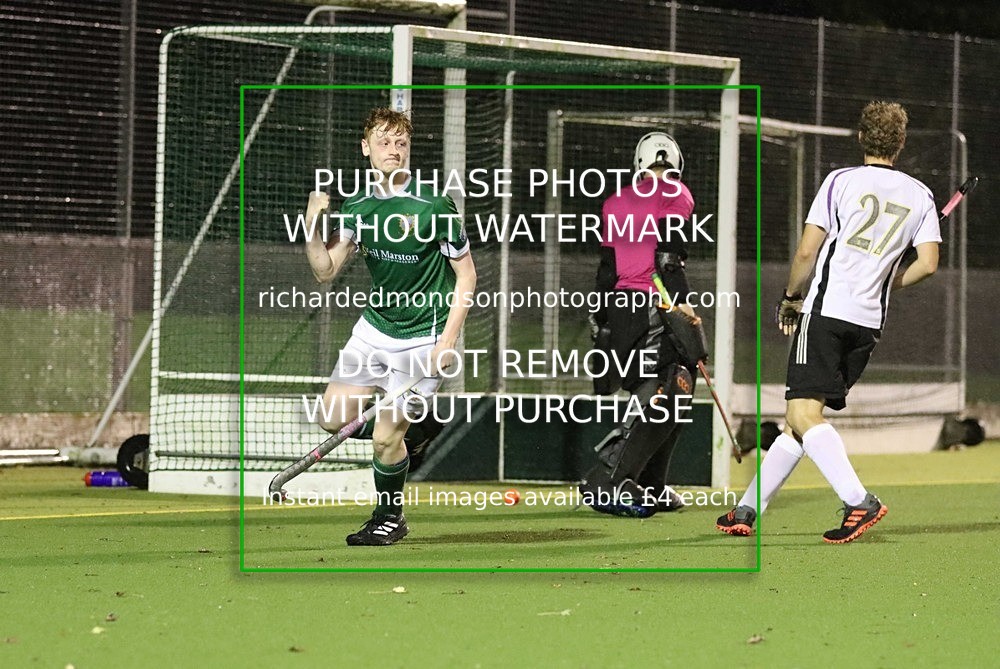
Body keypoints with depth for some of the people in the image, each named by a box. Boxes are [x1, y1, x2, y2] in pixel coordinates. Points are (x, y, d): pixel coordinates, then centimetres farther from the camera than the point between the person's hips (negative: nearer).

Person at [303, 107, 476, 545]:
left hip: (423, 337, -6)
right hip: (374, 327, 6)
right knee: (334, 418, 3)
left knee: (385, 438, -6)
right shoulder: (356, 207, 0)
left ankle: (389, 519, 18)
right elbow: (325, 271, 3)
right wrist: (312, 226, -14)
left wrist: (448, 339, -16)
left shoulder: (434, 206, -16)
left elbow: (466, 274, -10)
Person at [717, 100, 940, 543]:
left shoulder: (841, 181, 1)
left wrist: (790, 299, 13)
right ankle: (747, 510, 13)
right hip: (870, 322, 5)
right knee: (801, 416, 11)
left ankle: (859, 501, -28)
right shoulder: (919, 196, 11)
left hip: (827, 308, -5)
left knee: (804, 414, -13)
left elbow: (806, 252, -3)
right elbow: (928, 263, 2)